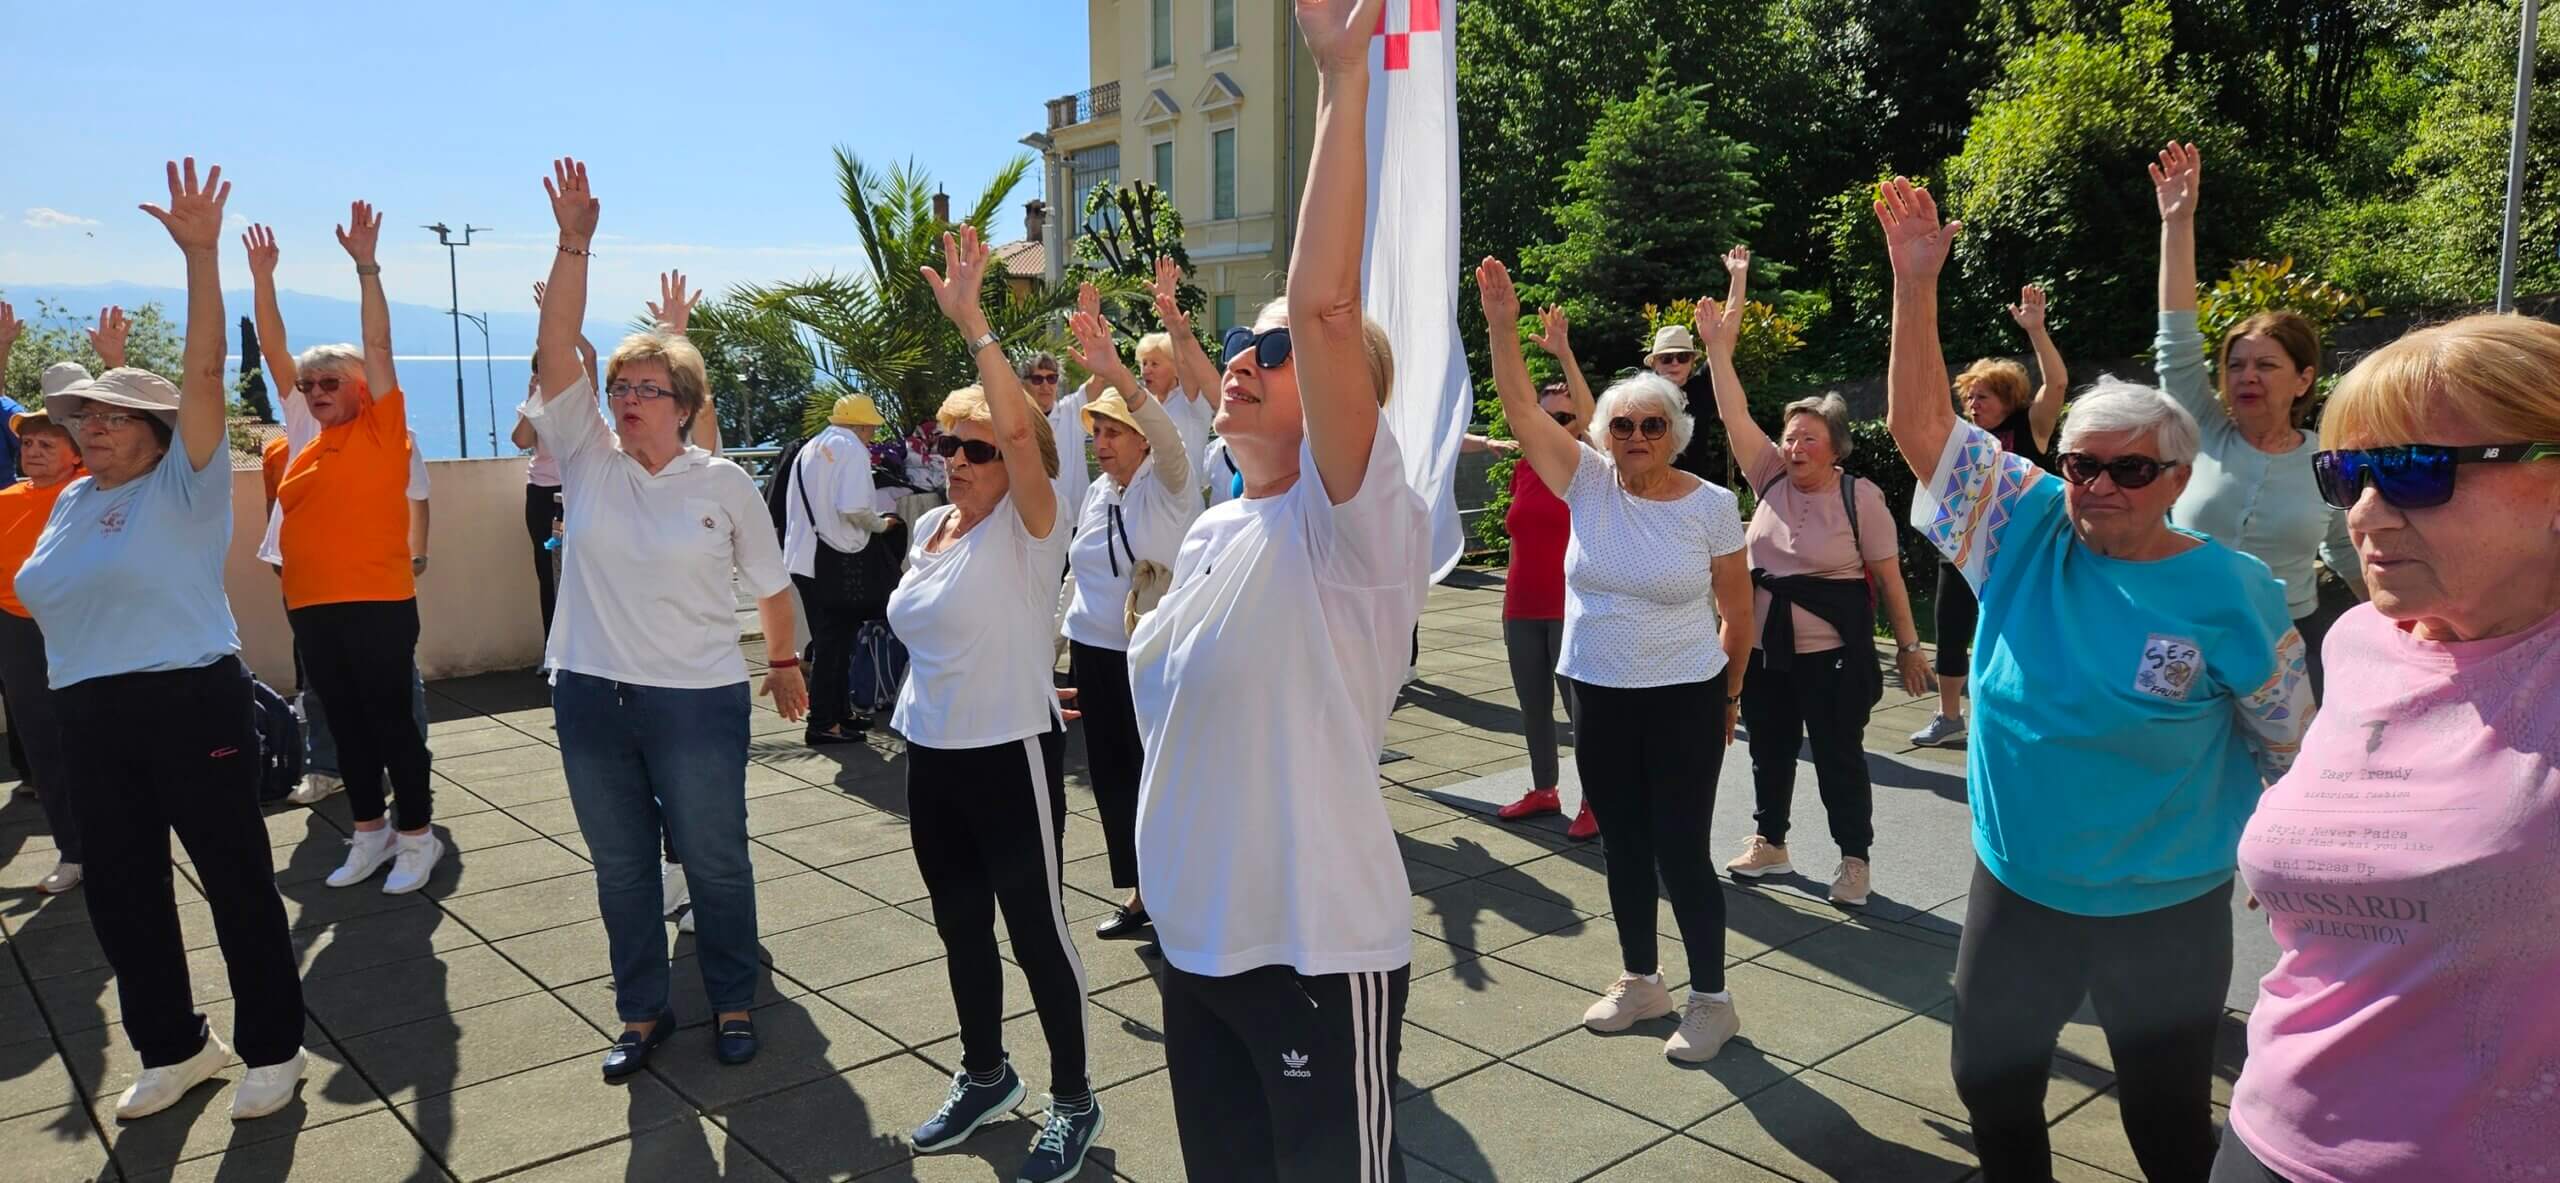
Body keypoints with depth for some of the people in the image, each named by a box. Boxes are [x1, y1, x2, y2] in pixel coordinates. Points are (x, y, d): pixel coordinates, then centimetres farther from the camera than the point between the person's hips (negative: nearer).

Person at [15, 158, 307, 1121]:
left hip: (192, 704, -7)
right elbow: (47, 595, 25)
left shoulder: (187, 484, -8)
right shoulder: (74, 501, 13)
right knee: (119, 889, 13)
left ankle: (272, 1048, 15)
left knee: (235, 879, 2)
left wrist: (200, 254, -27)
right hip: (92, 718, 7)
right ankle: (173, 1048, 30)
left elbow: (204, 370, -19)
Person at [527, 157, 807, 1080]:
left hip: (698, 700, -3)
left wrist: (784, 665, 13)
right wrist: (574, 243, -18)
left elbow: (771, 585, 6)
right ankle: (643, 1013, 30)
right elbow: (555, 350, -10)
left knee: (715, 863, 9)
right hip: (591, 694, 3)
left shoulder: (724, 483, -5)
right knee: (620, 869, 14)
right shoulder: (588, 459, 0)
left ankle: (734, 1006, 28)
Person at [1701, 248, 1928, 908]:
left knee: (1839, 756, 5)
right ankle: (1770, 844, 33)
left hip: (1832, 654, -5)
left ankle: (1854, 860, 21)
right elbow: (1735, 415, -7)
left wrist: (1908, 648, -4)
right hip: (1764, 648, 5)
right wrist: (1719, 346, -17)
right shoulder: (1771, 479, 1)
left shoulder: (1860, 498, -10)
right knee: (1769, 748, 16)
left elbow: (1889, 578, -5)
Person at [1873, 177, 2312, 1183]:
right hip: (2015, 886, 3)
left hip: (2165, 909, -3)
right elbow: (1918, 424, -10)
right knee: (1991, 1081, 19)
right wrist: (1916, 282, -16)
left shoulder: (2231, 594, -14)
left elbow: (2294, 744, -3)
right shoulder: (2028, 532, -7)